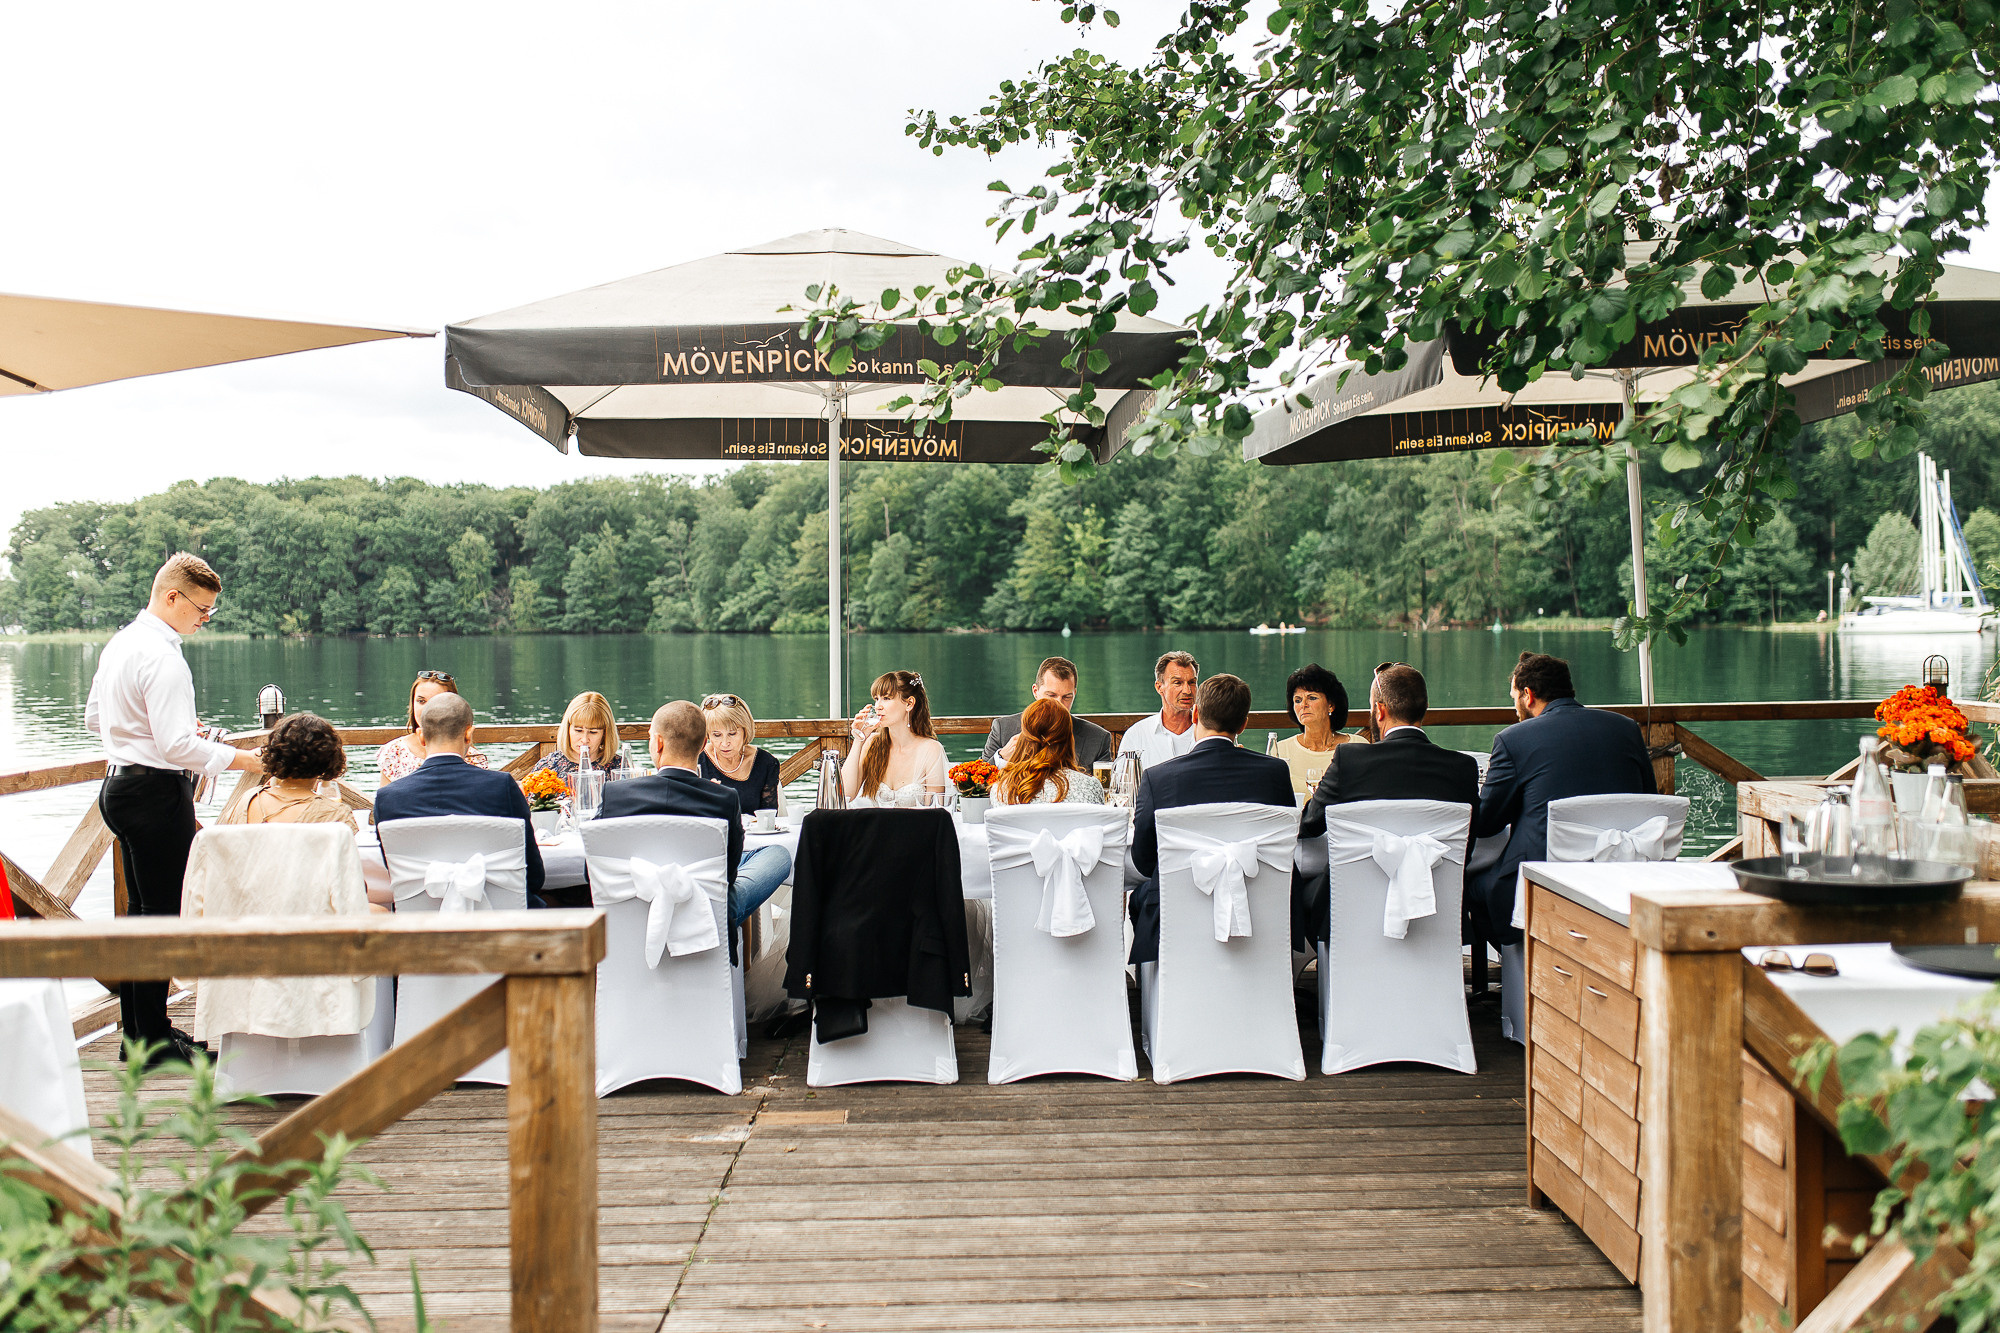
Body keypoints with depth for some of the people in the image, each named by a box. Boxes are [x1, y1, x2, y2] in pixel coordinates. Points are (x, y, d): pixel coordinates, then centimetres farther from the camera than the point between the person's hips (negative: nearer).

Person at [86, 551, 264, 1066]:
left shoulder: (119, 642, 11)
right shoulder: (162, 657, -20)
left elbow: (93, 717, 22)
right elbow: (178, 747, -25)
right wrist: (241, 759, -18)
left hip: (120, 785, 11)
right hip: (157, 794, -10)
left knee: (141, 908, 17)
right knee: (163, 913, -3)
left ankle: (136, 1024, 26)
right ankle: (151, 1038, 3)